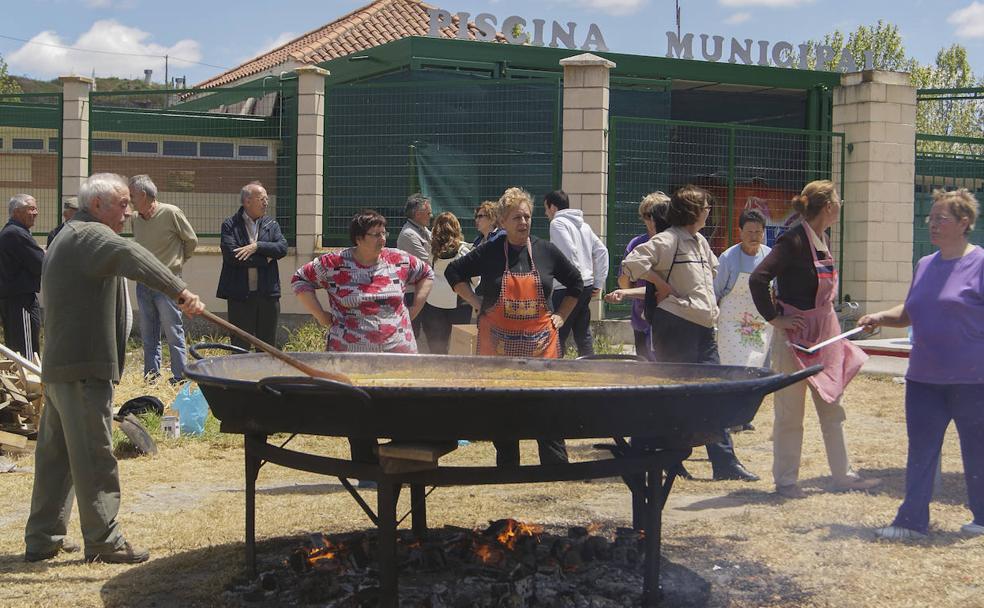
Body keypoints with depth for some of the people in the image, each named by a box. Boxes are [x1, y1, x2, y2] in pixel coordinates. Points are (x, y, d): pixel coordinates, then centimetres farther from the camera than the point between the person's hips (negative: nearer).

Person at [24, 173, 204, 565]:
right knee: (94, 456, -6)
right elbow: (129, 257, -32)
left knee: (55, 454, 14)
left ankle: (43, 539, 20)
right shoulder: (90, 235, -12)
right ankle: (104, 541, -2)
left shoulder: (70, 236, 24)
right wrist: (180, 291, -43)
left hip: (58, 365, 11)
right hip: (83, 368, -11)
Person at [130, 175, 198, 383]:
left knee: (173, 333, -2)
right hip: (143, 283, 6)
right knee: (148, 335, 10)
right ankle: (151, 378, 18)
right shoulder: (136, 219, 7)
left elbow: (191, 241, 1)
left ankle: (180, 378, 4)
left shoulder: (171, 213, -10)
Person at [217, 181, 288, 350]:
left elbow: (282, 248, -3)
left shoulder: (271, 224, 12)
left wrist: (257, 246, -15)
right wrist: (265, 259, -11)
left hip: (268, 293, 3)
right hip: (240, 294, -3)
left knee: (268, 345, 8)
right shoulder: (230, 225, 0)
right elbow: (231, 255, -14)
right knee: (240, 346, 2)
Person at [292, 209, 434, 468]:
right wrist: (321, 315, 2)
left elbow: (426, 274, 22)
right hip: (351, 354, -2)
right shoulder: (334, 264, -2)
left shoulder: (399, 260, 6)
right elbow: (300, 280, 7)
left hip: (398, 351, 2)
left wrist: (415, 309, 12)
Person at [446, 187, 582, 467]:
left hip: (540, 343, 1)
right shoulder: (489, 252, 0)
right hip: (499, 344, 0)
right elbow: (454, 272, 11)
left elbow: (575, 282, 18)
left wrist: (560, 316, 10)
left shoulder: (546, 251, 5)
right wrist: (477, 303, 3)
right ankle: (507, 466, 16)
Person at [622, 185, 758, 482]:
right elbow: (632, 263, -23)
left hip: (702, 328, 9)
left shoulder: (701, 242, 16)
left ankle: (725, 463, 9)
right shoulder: (668, 240, -12)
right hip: (675, 326, -9)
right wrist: (662, 285, -16)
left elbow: (713, 269, 35)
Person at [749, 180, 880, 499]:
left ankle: (843, 475, 24)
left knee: (832, 407, 14)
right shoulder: (794, 240, -18)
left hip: (825, 334, 9)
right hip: (795, 335, -9)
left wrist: (829, 323, 15)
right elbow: (758, 279, -26)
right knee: (790, 411, 2)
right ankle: (785, 480, 12)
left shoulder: (821, 239, 9)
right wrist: (775, 318, -20)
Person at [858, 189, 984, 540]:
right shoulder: (925, 265, 12)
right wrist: (881, 317, 1)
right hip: (924, 377, 6)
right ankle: (912, 521, 9)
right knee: (921, 449, 5)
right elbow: (909, 313, 20)